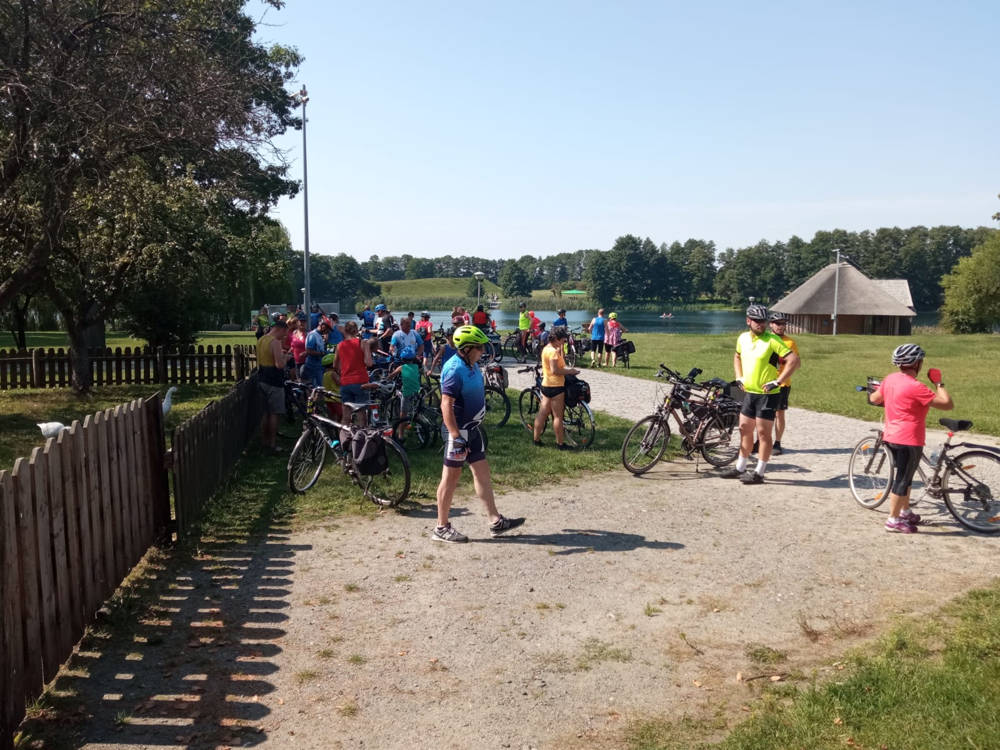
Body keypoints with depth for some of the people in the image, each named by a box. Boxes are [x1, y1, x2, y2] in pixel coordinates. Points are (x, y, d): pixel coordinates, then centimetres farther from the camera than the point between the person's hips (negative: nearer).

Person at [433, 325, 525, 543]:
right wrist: (456, 436, -30)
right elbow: (446, 405, -26)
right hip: (458, 430, -9)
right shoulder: (455, 370, -22)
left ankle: (496, 521, 20)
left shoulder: (471, 365, 8)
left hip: (471, 428, 9)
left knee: (482, 472, 12)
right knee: (451, 478, 1)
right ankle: (442, 528, 13)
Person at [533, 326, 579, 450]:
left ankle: (536, 438, 18)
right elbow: (555, 370, -24)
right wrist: (570, 371, -14)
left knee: (542, 413, 13)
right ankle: (560, 443, 6)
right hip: (555, 386, -9)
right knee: (558, 416, -1)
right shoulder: (553, 351, -18)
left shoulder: (546, 349, 12)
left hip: (546, 385, 10)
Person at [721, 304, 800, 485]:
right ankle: (740, 468, 26)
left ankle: (759, 473, 6)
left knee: (763, 433, -1)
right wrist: (739, 377, 14)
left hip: (767, 394, -7)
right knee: (745, 429, 14)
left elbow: (794, 360, -19)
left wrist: (777, 381, -19)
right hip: (749, 392, 7)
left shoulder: (772, 340, -15)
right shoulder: (742, 338, 5)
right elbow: (737, 356, 26)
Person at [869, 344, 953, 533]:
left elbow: (874, 398, 19)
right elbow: (948, 404, -20)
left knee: (905, 475, 23)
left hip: (891, 437, 9)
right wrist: (938, 384, -6)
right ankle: (893, 521, 8)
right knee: (903, 479, 1)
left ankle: (905, 512, 36)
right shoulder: (915, 387, -22)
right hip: (909, 440, -8)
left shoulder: (889, 379, 2)